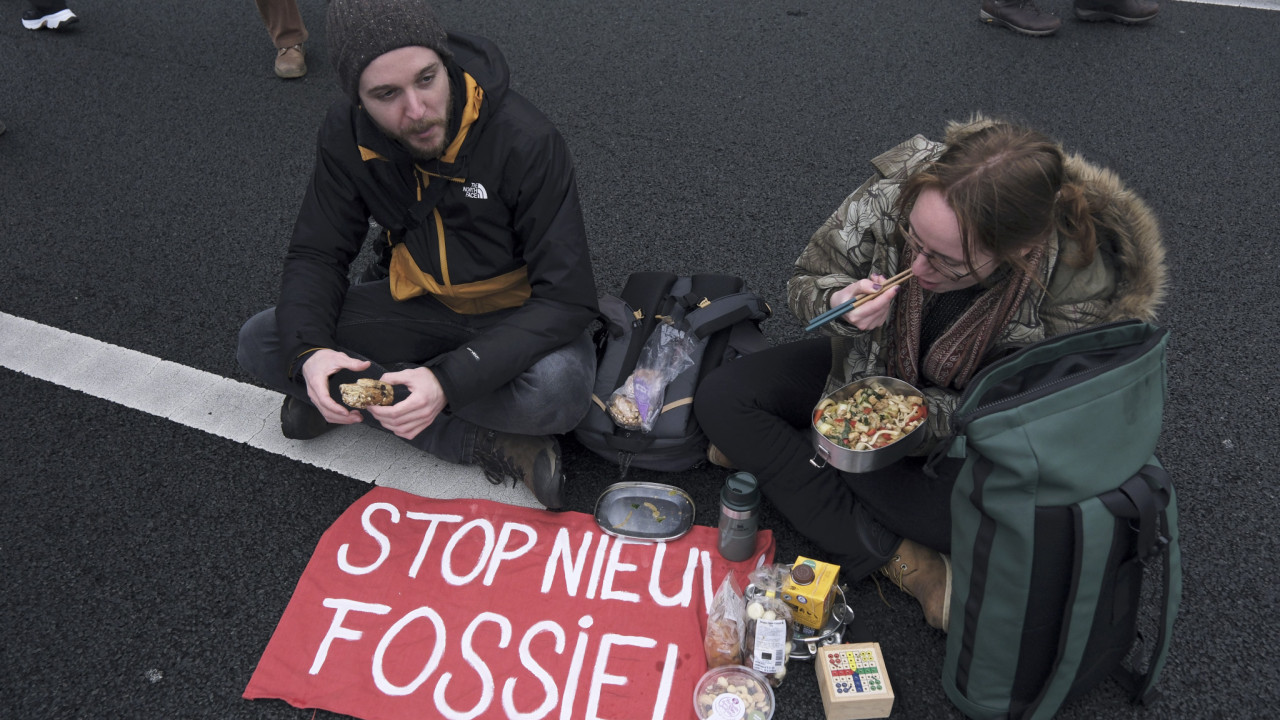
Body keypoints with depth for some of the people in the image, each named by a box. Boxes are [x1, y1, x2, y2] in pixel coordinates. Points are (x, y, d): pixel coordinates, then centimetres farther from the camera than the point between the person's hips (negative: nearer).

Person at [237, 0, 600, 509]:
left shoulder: (526, 139, -27)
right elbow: (316, 254, -4)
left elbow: (566, 296, -27)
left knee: (560, 387, -38)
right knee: (259, 344, -14)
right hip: (417, 304, 5)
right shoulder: (347, 134, -12)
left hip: (514, 314, -4)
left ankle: (362, 392, -13)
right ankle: (484, 442, -16)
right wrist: (309, 351, -27)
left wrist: (448, 381, -38)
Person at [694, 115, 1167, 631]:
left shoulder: (1078, 293, -34)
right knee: (720, 399, -12)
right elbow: (805, 283, -12)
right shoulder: (892, 196, -29)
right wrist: (839, 306, -35)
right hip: (871, 371, 4)